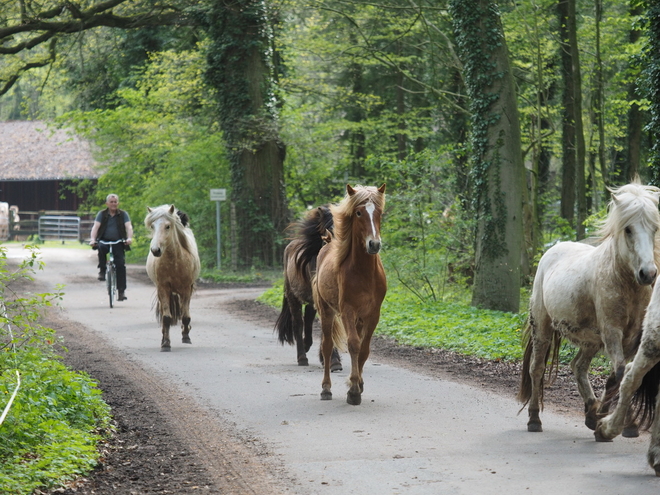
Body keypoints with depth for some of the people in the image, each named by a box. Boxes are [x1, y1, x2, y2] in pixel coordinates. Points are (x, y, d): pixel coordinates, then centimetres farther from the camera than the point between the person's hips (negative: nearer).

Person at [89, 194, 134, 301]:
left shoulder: (123, 214, 5)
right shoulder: (102, 214, 5)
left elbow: (128, 227, -7)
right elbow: (96, 226, -7)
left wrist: (129, 238, -27)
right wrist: (93, 239, -25)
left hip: (118, 243, 1)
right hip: (104, 241, -1)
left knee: (120, 264, -12)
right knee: (101, 248, -36)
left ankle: (122, 291, -7)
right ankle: (102, 270, -16)